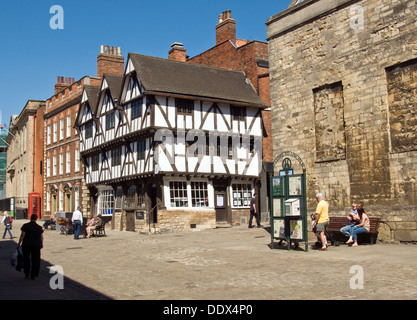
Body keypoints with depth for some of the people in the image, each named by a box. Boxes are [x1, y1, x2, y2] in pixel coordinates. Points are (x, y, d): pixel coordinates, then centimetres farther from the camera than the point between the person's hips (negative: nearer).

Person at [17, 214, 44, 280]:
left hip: (26, 245, -1)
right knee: (35, 260, 9)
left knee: (26, 259, 15)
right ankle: (33, 275, 10)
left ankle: (26, 274, 15)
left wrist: (19, 243, -5)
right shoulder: (39, 227, 1)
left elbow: (22, 235, -10)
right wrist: (42, 244, 18)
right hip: (36, 245, 1)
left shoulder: (25, 226, -5)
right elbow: (41, 237, 3)